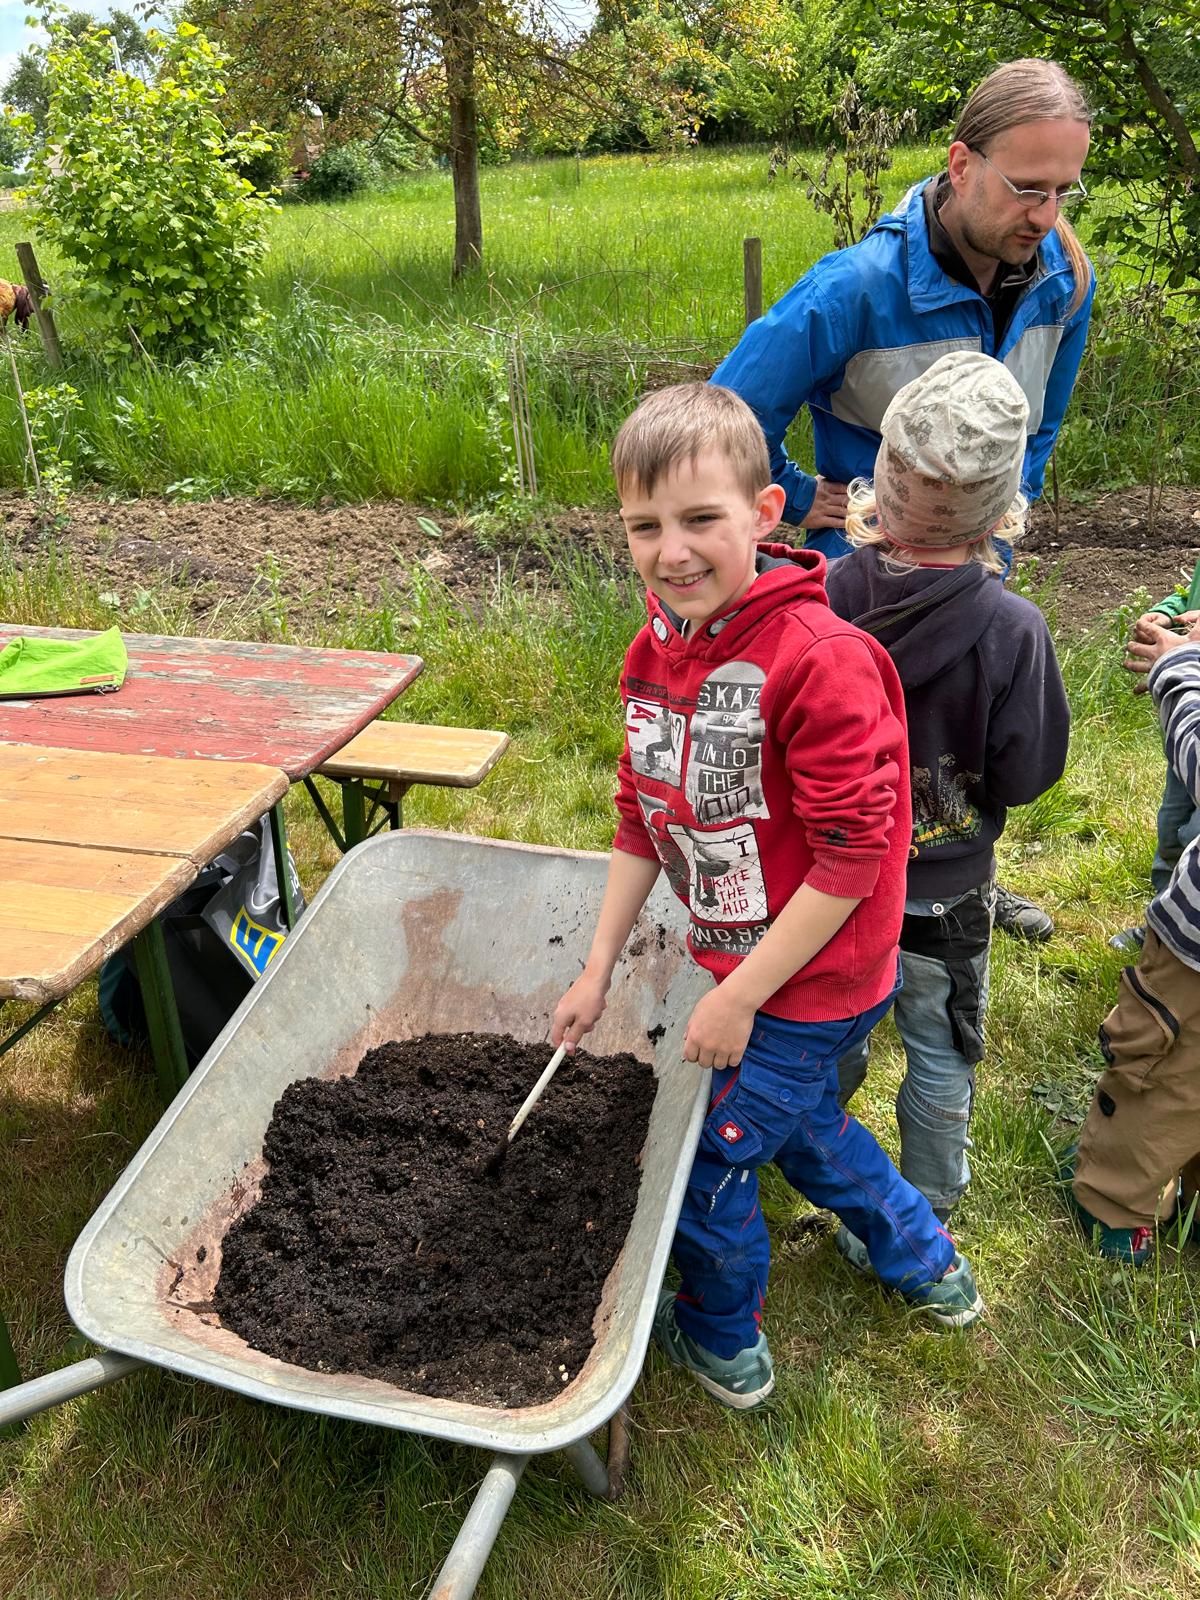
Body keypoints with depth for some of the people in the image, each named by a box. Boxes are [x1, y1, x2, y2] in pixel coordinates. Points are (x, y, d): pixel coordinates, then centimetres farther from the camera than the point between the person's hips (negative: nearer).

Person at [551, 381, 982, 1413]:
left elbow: (852, 855, -26)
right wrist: (598, 971, 7)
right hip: (740, 959, 8)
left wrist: (738, 998, -20)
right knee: (801, 1122, 28)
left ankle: (722, 1338, 40)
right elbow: (643, 818, 6)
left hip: (806, 980, -8)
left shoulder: (820, 661, -28)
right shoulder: (657, 652, -3)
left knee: (709, 1150, 9)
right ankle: (924, 1262, 55)